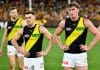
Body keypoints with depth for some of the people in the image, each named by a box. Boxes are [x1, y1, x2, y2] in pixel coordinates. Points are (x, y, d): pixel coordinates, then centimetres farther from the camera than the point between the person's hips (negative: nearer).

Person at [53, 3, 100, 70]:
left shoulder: (85, 22, -6)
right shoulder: (64, 22, 0)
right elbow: (55, 35, 14)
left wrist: (89, 47, -6)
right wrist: (61, 46, 4)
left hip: (81, 54, -1)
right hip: (68, 54, 2)